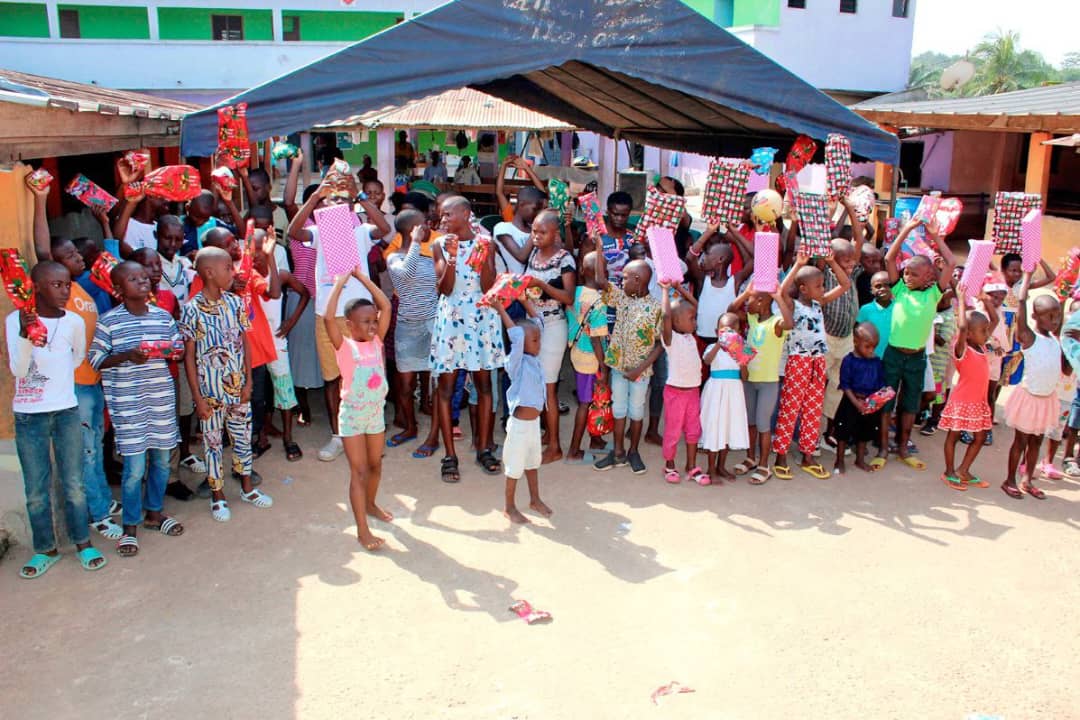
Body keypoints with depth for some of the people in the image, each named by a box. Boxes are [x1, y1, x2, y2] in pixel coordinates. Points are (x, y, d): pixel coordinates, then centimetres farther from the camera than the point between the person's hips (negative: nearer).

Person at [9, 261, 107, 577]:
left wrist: (55, 377, 9)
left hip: (66, 412, 1)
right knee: (36, 489, 8)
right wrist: (25, 334, -26)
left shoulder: (74, 322, -3)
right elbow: (17, 368, -14)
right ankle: (46, 549, 23)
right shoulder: (15, 319, -7)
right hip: (28, 416, -1)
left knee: (73, 484, 8)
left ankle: (83, 543, 22)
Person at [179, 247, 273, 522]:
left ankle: (247, 487, 33)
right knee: (213, 442, 10)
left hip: (238, 387, 4)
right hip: (210, 391, -4)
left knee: (243, 437, 15)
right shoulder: (191, 309, -12)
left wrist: (248, 382, 0)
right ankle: (218, 495, 25)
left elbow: (245, 343, 5)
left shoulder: (235, 303, 0)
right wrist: (198, 398, -9)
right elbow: (189, 355, -8)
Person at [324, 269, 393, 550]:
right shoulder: (344, 346, -14)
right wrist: (340, 283, -23)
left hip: (376, 412, 5)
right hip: (352, 415, -5)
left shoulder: (376, 341, -1)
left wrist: (361, 276, -5)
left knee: (375, 465, 20)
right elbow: (328, 318, -31)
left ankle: (370, 504, 44)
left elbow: (385, 305, -5)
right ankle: (362, 530, 2)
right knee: (359, 472, -3)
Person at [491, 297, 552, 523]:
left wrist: (525, 301, 7)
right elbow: (517, 335, -33)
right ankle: (509, 508, 21)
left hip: (534, 422, 7)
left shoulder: (536, 359, 1)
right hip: (520, 425, -7)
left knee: (532, 462, 23)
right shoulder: (518, 362, -18)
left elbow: (538, 322, 6)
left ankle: (535, 499, 40)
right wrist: (500, 309, -29)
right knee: (515, 467, 6)